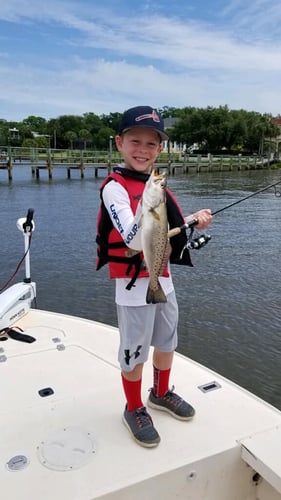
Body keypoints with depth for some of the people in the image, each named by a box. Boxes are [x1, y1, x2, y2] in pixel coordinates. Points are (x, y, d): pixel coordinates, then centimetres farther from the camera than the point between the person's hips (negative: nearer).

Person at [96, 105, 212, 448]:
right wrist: (147, 203, -42)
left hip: (163, 281, 8)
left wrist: (193, 220, 3)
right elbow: (135, 240, -27)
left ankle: (161, 394, 46)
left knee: (166, 343, 22)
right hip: (134, 287, -8)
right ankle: (134, 411, 32)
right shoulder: (114, 187, -17)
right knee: (134, 353, 8)